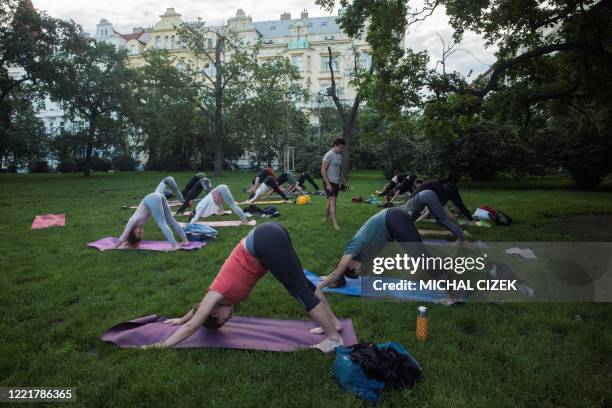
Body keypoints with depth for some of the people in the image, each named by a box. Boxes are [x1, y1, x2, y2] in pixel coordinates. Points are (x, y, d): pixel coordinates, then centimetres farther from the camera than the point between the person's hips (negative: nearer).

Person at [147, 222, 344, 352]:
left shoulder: (217, 296, 5)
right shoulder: (220, 293, 24)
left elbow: (191, 327, 12)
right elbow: (200, 307, 43)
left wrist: (163, 345, 20)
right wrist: (181, 319, 55)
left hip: (266, 242, -7)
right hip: (271, 235, 7)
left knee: (300, 291, -1)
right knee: (302, 283, 15)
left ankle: (334, 337, 7)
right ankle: (333, 321, 27)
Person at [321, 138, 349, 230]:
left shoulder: (340, 156, 11)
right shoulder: (329, 155, -14)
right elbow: (323, 170, -17)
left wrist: (345, 182, 19)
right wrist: (328, 183, -22)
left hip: (336, 182, 8)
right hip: (329, 182, -8)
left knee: (330, 201, 14)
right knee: (332, 201, -14)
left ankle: (325, 217, 27)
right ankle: (335, 223, -17)